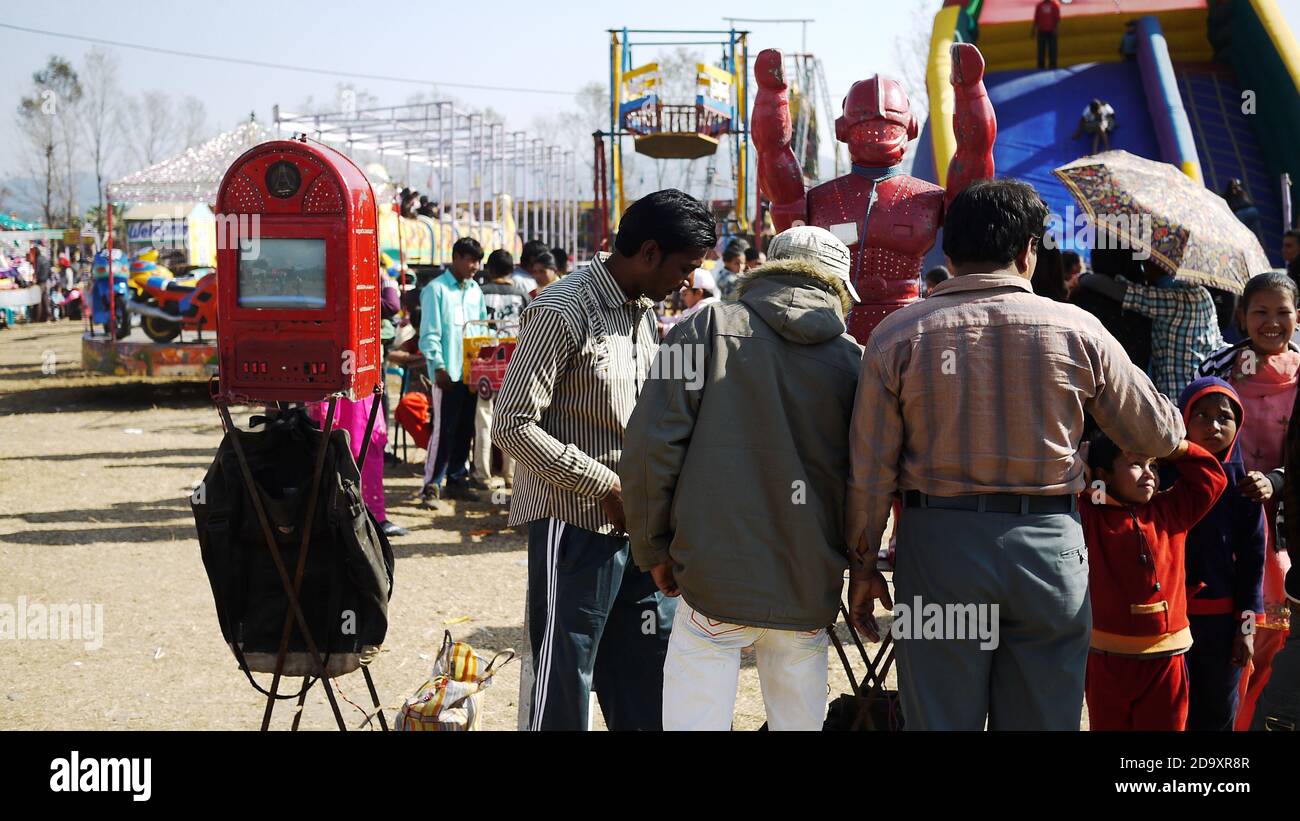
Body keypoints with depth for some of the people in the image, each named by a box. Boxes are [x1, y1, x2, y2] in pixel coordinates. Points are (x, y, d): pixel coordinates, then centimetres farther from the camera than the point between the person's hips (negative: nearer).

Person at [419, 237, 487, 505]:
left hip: (470, 371, 7)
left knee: (465, 430, 11)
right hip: (447, 372, -6)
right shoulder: (436, 289, -7)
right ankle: (432, 486, -1)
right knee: (444, 430, -6)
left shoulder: (475, 290, 13)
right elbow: (429, 334, -10)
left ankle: (456, 481, 20)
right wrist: (439, 367, -17)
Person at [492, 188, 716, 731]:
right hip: (576, 527, -8)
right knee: (563, 693, 1)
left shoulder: (647, 312, 12)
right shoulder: (563, 312, -14)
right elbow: (513, 427, -18)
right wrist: (605, 486, -18)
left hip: (638, 526, 8)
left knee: (647, 693, 13)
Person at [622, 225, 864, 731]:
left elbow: (651, 444, -6)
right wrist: (853, 562, 24)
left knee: (694, 719, 2)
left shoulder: (706, 329, 0)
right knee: (799, 719, 14)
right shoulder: (853, 361, 5)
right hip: (811, 592, 3)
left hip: (715, 580, -3)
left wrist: (653, 549, 4)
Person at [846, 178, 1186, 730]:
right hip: (1049, 545, 0)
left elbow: (871, 471, -2)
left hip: (939, 540, 0)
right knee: (1043, 720, 11)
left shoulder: (897, 335, -3)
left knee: (940, 719, 9)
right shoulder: (1078, 331, -3)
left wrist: (863, 565, 9)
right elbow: (1158, 436, 6)